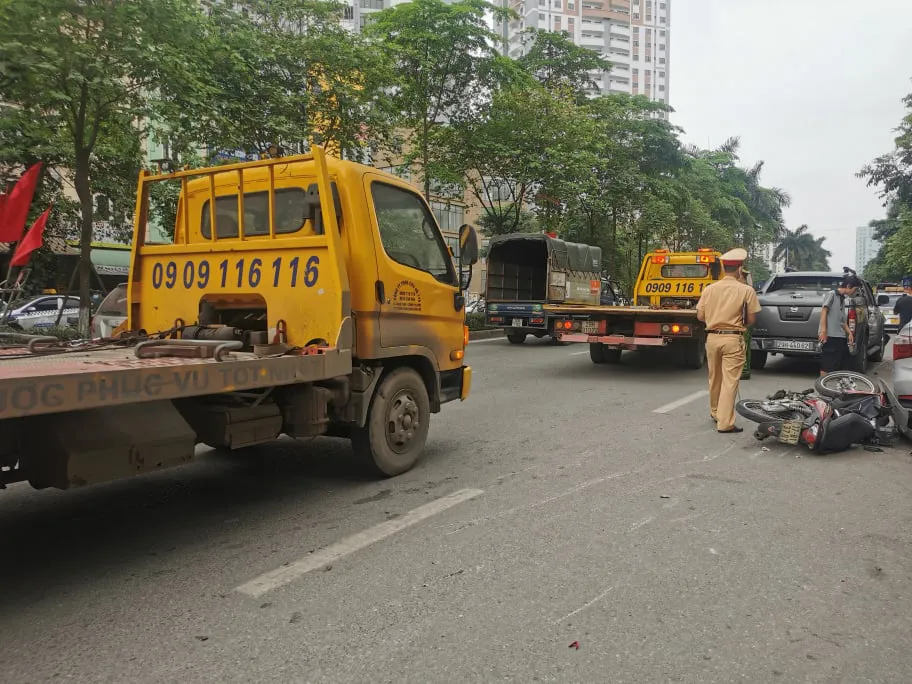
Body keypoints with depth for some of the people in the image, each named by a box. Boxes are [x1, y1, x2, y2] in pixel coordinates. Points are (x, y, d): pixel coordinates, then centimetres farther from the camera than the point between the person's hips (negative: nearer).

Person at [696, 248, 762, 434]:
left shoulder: (709, 289, 1)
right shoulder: (746, 290, -7)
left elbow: (700, 316, 5)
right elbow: (751, 319, -3)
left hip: (712, 337, 4)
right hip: (733, 339, -4)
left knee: (714, 379, 17)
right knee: (730, 381, -2)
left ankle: (715, 413, 34)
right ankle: (725, 423, -4)